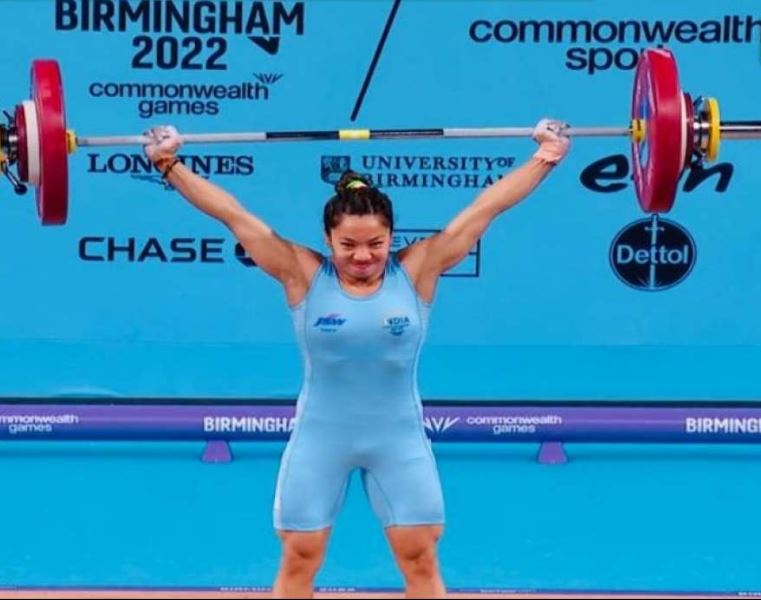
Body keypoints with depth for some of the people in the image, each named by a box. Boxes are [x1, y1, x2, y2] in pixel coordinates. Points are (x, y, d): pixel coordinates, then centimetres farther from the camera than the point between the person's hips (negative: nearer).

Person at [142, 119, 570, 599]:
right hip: (319, 438, 0)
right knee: (298, 559, 6)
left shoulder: (416, 272, -7)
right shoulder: (303, 275, -9)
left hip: (400, 439, 0)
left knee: (421, 558, 4)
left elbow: (484, 208, -8)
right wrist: (170, 165, -13)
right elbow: (233, 214, -11)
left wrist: (544, 160, -8)